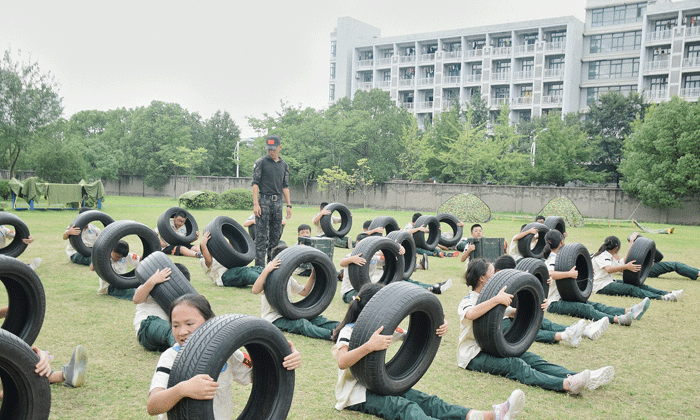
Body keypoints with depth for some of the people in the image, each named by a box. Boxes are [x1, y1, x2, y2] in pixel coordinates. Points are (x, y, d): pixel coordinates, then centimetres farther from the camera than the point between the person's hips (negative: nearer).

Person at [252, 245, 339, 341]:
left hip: (288, 314, 9)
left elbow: (304, 292, 26)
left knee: (315, 318, -16)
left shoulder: (288, 278, 17)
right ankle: (332, 334, -56)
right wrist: (266, 270, -36)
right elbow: (255, 290, -29)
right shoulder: (270, 276, -9)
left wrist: (313, 275, 15)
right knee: (301, 324, -33)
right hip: (274, 318, -8)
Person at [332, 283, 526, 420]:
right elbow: (342, 362, -31)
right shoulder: (349, 331, -12)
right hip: (355, 392, -8)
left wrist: (439, 328, -8)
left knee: (425, 401, -19)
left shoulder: (381, 329, 13)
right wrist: (369, 346, -49)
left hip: (378, 385, 8)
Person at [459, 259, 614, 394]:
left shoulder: (489, 298, 18)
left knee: (531, 358, -17)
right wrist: (497, 299, -41)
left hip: (493, 349, 8)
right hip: (474, 355, -8)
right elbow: (470, 314, -35)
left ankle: (587, 379, -35)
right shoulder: (467, 301, -10)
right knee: (515, 365, -32)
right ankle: (566, 384, -54)